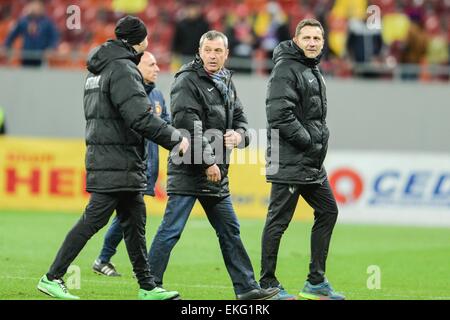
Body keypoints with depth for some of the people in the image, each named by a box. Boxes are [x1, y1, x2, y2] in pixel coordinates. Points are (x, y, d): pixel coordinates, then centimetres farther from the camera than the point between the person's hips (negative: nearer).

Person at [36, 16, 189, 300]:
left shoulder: (99, 70, 16)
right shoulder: (123, 69, -14)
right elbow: (140, 118, -22)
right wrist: (175, 139, -14)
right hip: (117, 163, -10)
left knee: (134, 223, 11)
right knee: (94, 220, -7)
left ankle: (147, 287, 14)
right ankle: (53, 277, -5)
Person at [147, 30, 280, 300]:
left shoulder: (226, 83, 15)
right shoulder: (187, 81, -10)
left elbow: (240, 116, 18)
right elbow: (188, 126, -19)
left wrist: (239, 134, -6)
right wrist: (208, 162, -19)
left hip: (217, 173, 8)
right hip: (188, 170, -8)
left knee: (230, 230, 12)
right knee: (171, 230, -8)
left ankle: (247, 288, 18)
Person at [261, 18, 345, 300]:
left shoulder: (314, 72, 18)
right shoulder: (286, 69, -12)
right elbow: (279, 114, -22)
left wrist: (320, 138, 7)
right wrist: (309, 141, -16)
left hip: (312, 164, 10)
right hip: (289, 163, -10)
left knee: (328, 212, 13)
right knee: (279, 221, -4)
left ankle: (316, 282, 19)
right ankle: (268, 283, 3)